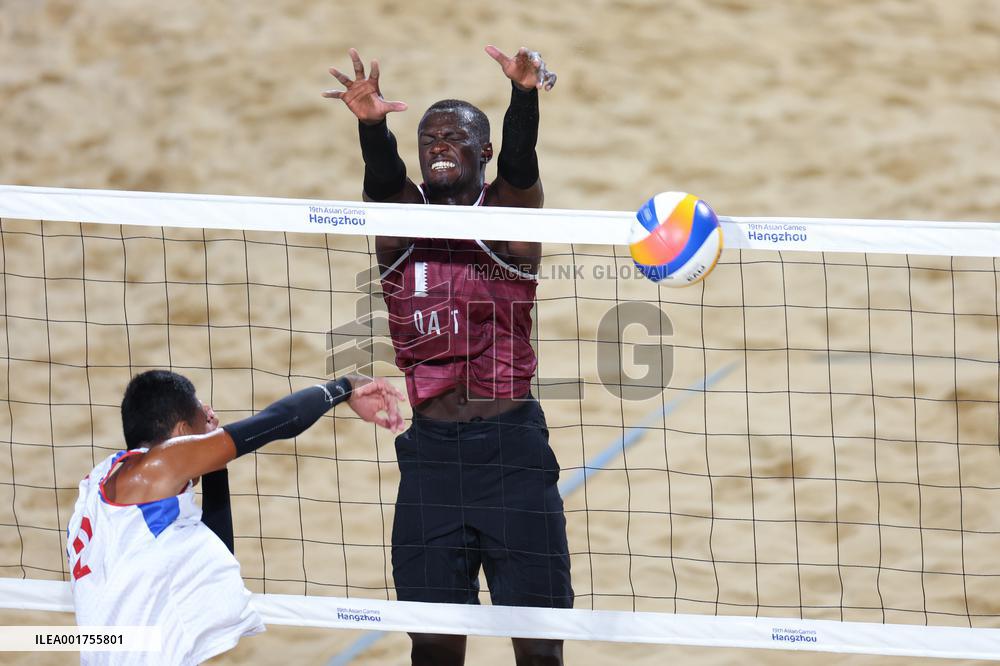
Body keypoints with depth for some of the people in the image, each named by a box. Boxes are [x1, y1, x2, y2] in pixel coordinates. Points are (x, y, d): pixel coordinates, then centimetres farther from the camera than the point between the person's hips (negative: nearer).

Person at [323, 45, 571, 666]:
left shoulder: (507, 214, 1)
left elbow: (519, 163, -20)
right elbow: (384, 178, -16)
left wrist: (525, 95, -42)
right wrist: (371, 124, -40)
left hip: (513, 450, -2)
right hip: (431, 451, 2)